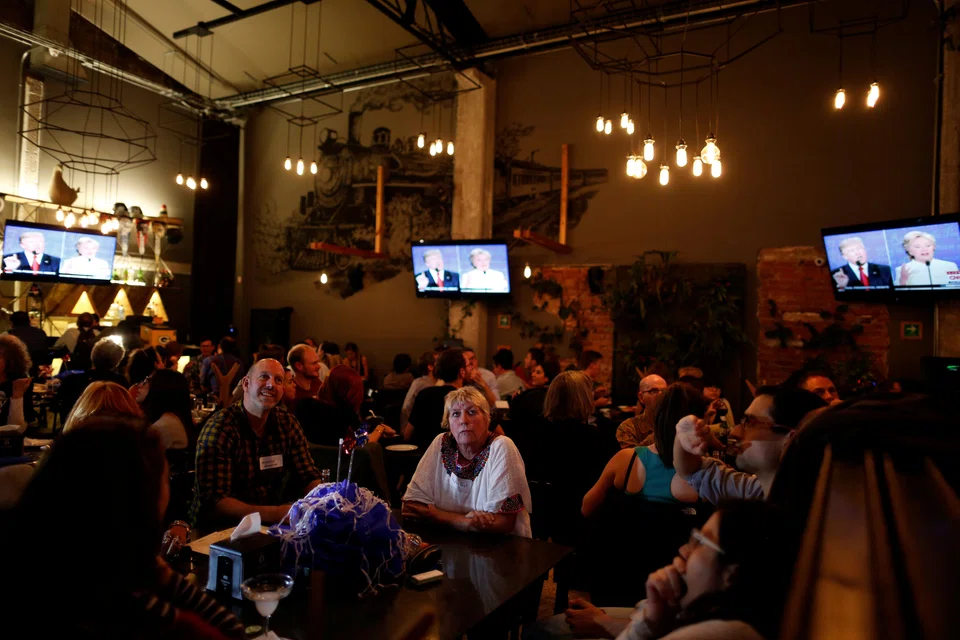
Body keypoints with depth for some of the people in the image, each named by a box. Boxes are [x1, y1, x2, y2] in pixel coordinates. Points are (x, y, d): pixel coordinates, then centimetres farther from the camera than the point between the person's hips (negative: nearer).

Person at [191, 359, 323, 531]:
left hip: (271, 524, 6)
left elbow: (309, 477, 4)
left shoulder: (287, 423, -1)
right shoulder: (220, 428, -17)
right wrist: (275, 513, -33)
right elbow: (213, 501, -23)